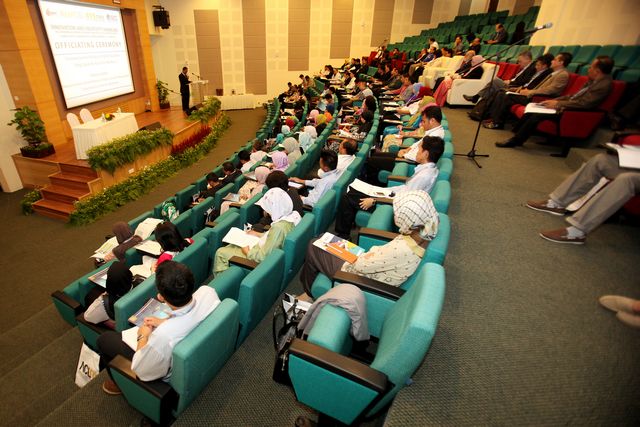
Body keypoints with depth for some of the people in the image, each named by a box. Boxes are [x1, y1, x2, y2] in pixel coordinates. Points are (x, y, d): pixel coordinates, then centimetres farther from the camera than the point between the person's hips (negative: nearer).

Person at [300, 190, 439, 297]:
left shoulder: (401, 250, -38)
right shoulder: (423, 233, -13)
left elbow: (361, 265, -26)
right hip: (372, 266, 8)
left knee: (313, 248, 5)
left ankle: (309, 293, 30)